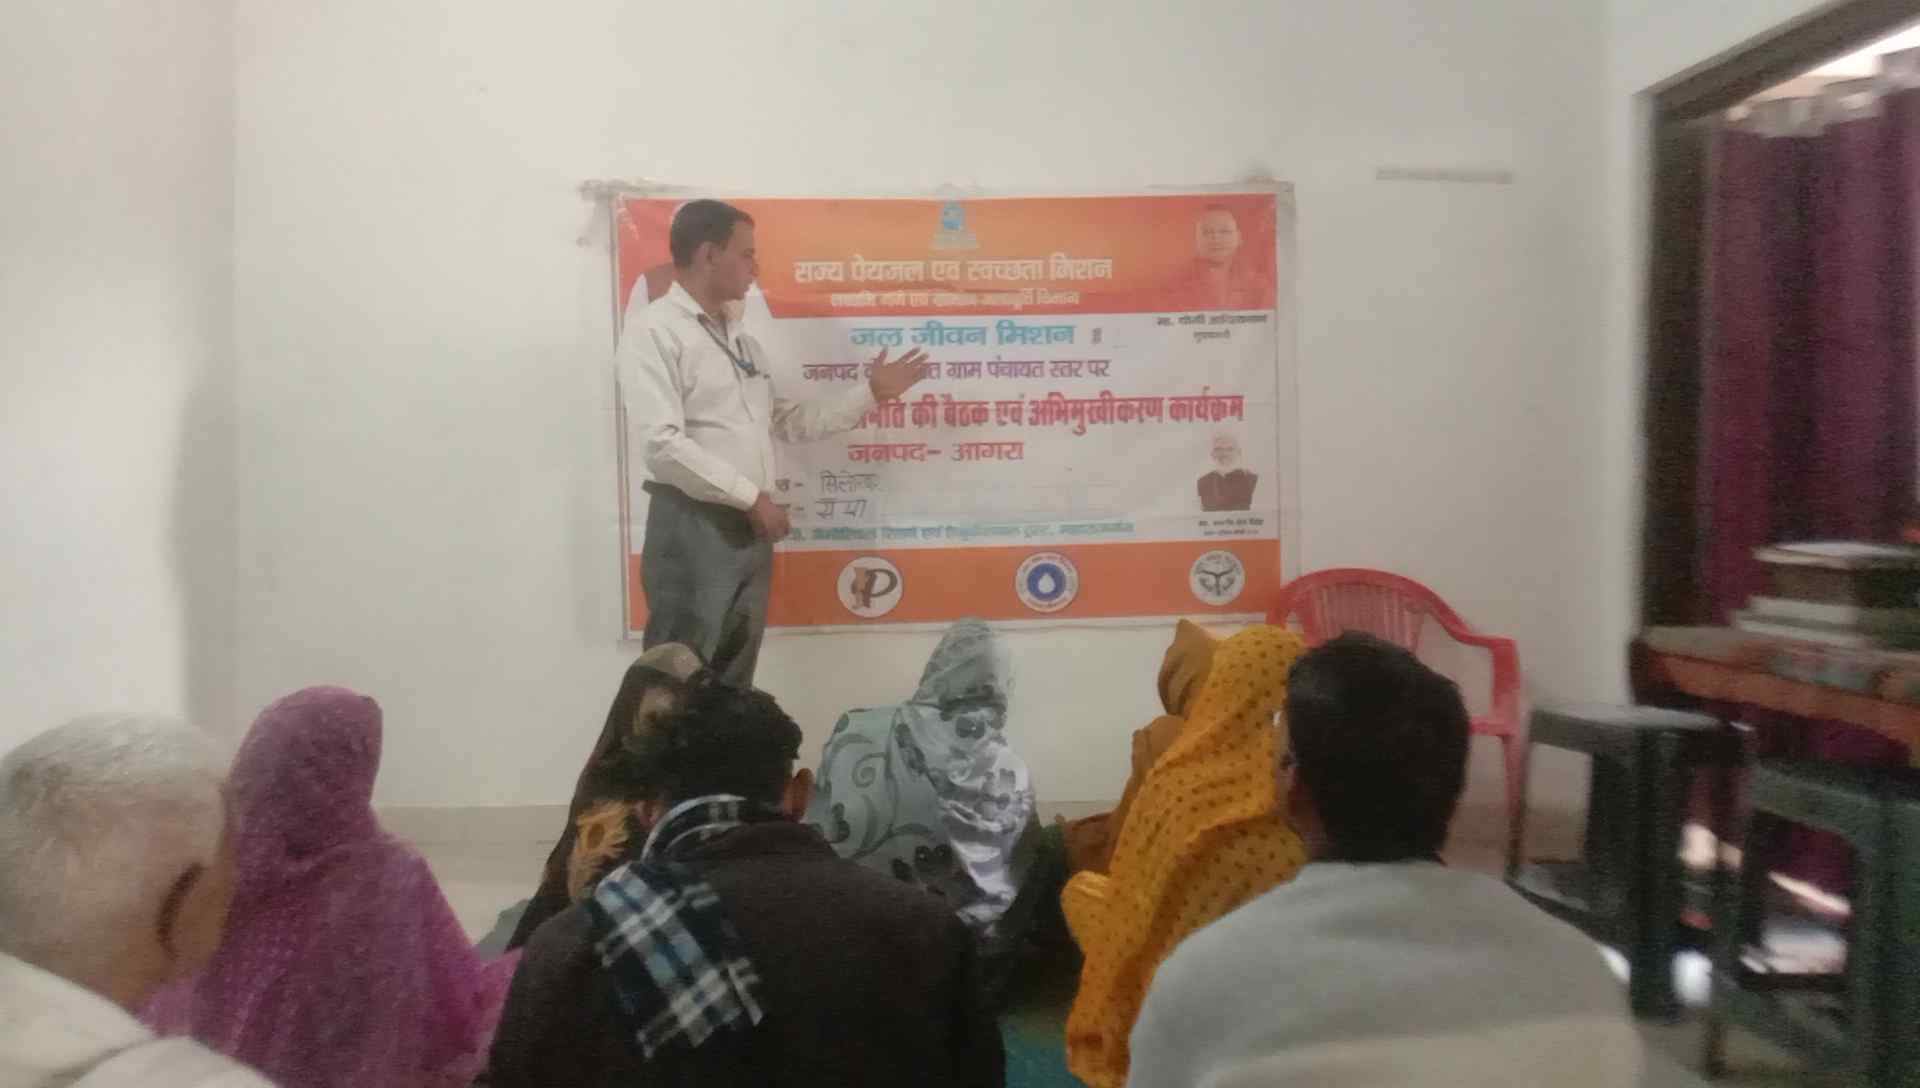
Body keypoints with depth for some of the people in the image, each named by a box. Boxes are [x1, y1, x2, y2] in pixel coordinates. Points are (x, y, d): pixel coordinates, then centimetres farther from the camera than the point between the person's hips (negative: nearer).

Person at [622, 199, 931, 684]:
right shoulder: (654, 332, -9)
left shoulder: (742, 340, 17)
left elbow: (789, 423, 21)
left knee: (732, 685, 13)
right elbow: (660, 444, -19)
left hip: (750, 528, 8)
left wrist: (870, 392, 19)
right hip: (692, 528, -8)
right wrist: (751, 497, -16)